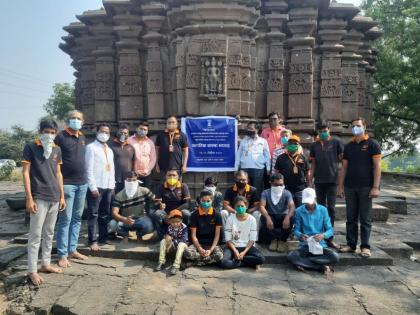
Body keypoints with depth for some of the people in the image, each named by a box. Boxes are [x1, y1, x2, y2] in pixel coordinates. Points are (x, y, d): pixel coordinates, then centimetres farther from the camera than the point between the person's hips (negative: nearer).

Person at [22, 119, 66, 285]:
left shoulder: (57, 150, 11)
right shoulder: (30, 147, -4)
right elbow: (25, 173, -7)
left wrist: (62, 196, 11)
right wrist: (29, 198, -12)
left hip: (54, 198, 5)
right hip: (39, 198, -5)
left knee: (49, 233, 13)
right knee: (35, 235, -1)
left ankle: (46, 263, 25)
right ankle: (32, 270, 7)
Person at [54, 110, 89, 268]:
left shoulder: (83, 138, 12)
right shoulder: (61, 136, -7)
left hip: (82, 183, 7)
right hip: (67, 183, -6)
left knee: (77, 218, 12)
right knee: (65, 219, -2)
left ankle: (72, 249, 23)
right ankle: (62, 254, 7)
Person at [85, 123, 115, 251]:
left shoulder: (109, 150, 19)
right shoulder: (91, 147, -3)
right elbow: (89, 169, -10)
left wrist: (112, 185, 11)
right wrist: (93, 187, -15)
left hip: (108, 187, 7)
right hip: (96, 186, -7)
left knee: (105, 214, 12)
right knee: (93, 214, -2)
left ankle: (103, 238, 21)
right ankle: (92, 241, 3)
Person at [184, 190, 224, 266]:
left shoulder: (216, 214, -3)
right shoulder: (194, 215, -3)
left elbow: (217, 235, -3)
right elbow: (193, 235, -3)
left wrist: (211, 250, -16)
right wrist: (200, 249, -18)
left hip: (212, 244, 0)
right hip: (198, 244, 0)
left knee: (219, 255, -33)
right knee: (187, 253, -32)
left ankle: (196, 262, -14)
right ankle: (211, 259, -14)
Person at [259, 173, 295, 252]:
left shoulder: (287, 193, -5)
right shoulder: (265, 193, -6)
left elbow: (292, 206, -20)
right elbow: (261, 206, -19)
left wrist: (287, 217, -41)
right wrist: (268, 217, -40)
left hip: (283, 217, 0)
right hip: (270, 217, 0)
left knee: (291, 219, -32)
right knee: (263, 218, -33)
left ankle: (282, 240, -6)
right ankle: (273, 239, -6)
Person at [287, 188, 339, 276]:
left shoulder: (323, 210, -1)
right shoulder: (299, 211, -2)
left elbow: (330, 230, -2)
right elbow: (296, 230, 0)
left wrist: (323, 235, -25)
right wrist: (300, 235, -25)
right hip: (305, 245, 0)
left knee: (335, 257, -28)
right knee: (291, 256, -30)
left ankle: (304, 263, -18)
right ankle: (323, 267, -21)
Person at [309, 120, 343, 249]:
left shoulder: (336, 142, 1)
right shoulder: (314, 145, 8)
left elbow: (342, 160, 2)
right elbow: (313, 164, 10)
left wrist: (340, 177, -4)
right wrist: (310, 180, 6)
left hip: (332, 180, -2)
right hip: (319, 181, 3)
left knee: (331, 208, -2)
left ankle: (329, 238, 5)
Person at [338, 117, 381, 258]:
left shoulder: (372, 144, -1)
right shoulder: (348, 146, 11)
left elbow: (377, 166, -6)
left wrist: (375, 187, -13)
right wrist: (341, 186, 6)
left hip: (366, 187, -4)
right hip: (350, 187, 4)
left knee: (365, 218, 2)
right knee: (351, 218, 8)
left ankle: (365, 246, 11)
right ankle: (351, 244, 15)